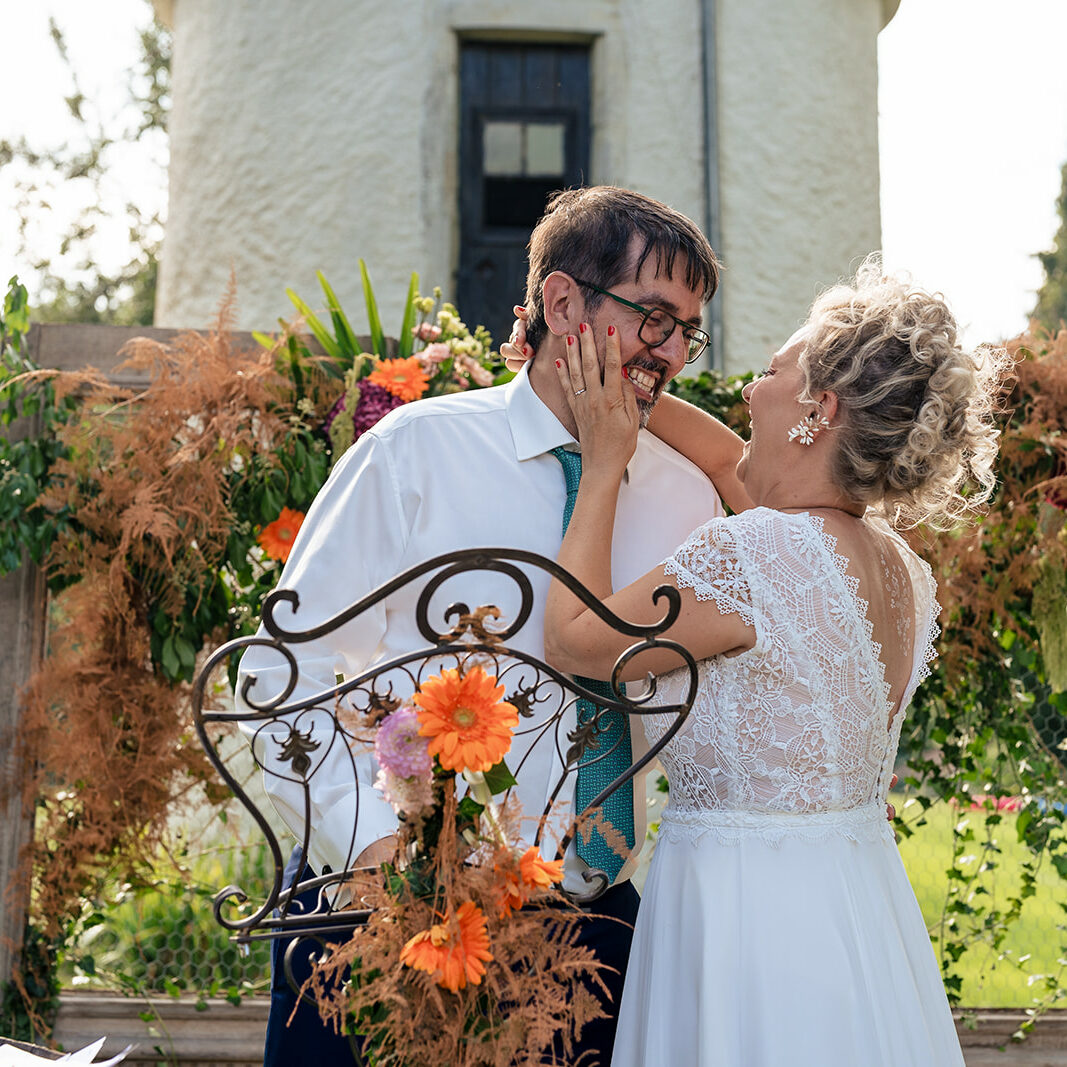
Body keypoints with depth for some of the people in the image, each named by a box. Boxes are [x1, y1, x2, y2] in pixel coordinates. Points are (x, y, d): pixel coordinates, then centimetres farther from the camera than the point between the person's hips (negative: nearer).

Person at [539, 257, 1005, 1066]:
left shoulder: (754, 556, -24)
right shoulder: (901, 567, 2)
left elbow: (572, 641, -11)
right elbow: (739, 465, 18)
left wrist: (603, 466, -3)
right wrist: (622, 394, 22)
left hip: (748, 916, -8)